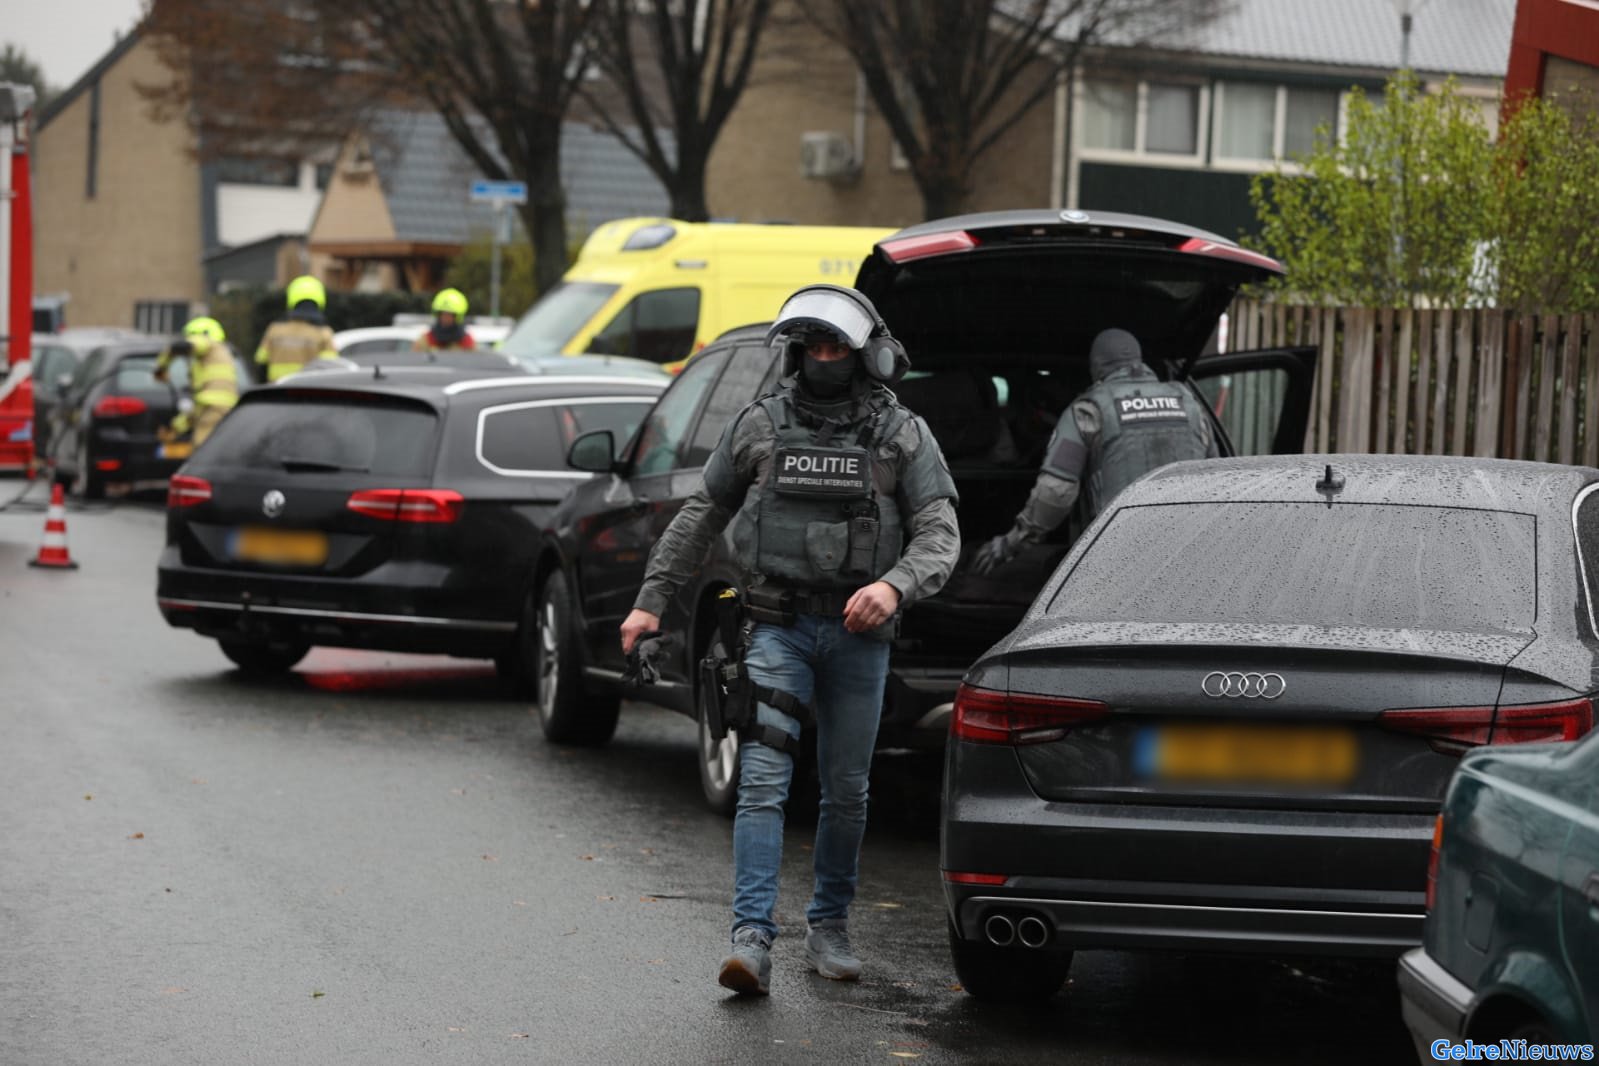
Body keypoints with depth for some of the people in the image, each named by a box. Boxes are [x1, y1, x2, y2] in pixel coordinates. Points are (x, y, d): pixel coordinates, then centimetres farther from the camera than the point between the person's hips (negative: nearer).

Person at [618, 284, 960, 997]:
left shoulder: (902, 435, 2)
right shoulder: (760, 425, 5)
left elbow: (940, 533, -4)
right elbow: (701, 516, 13)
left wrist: (894, 585, -23)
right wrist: (652, 599, 10)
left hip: (859, 633, 1)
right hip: (779, 626, -1)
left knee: (846, 791, 9)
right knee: (762, 781, -12)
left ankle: (828, 925, 26)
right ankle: (752, 939, -17)